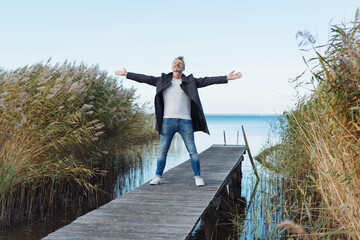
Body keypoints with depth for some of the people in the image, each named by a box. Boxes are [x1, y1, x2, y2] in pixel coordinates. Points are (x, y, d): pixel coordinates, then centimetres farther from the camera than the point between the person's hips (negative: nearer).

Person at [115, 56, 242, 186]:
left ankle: (198, 177, 10)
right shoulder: (163, 80, 12)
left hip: (185, 122, 0)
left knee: (192, 150, 0)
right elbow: (145, 78, 12)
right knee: (162, 150, 4)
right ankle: (158, 176, 14)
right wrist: (127, 74, 10)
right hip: (168, 121, 1)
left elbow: (207, 80, 3)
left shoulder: (190, 82, 10)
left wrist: (227, 78, -4)